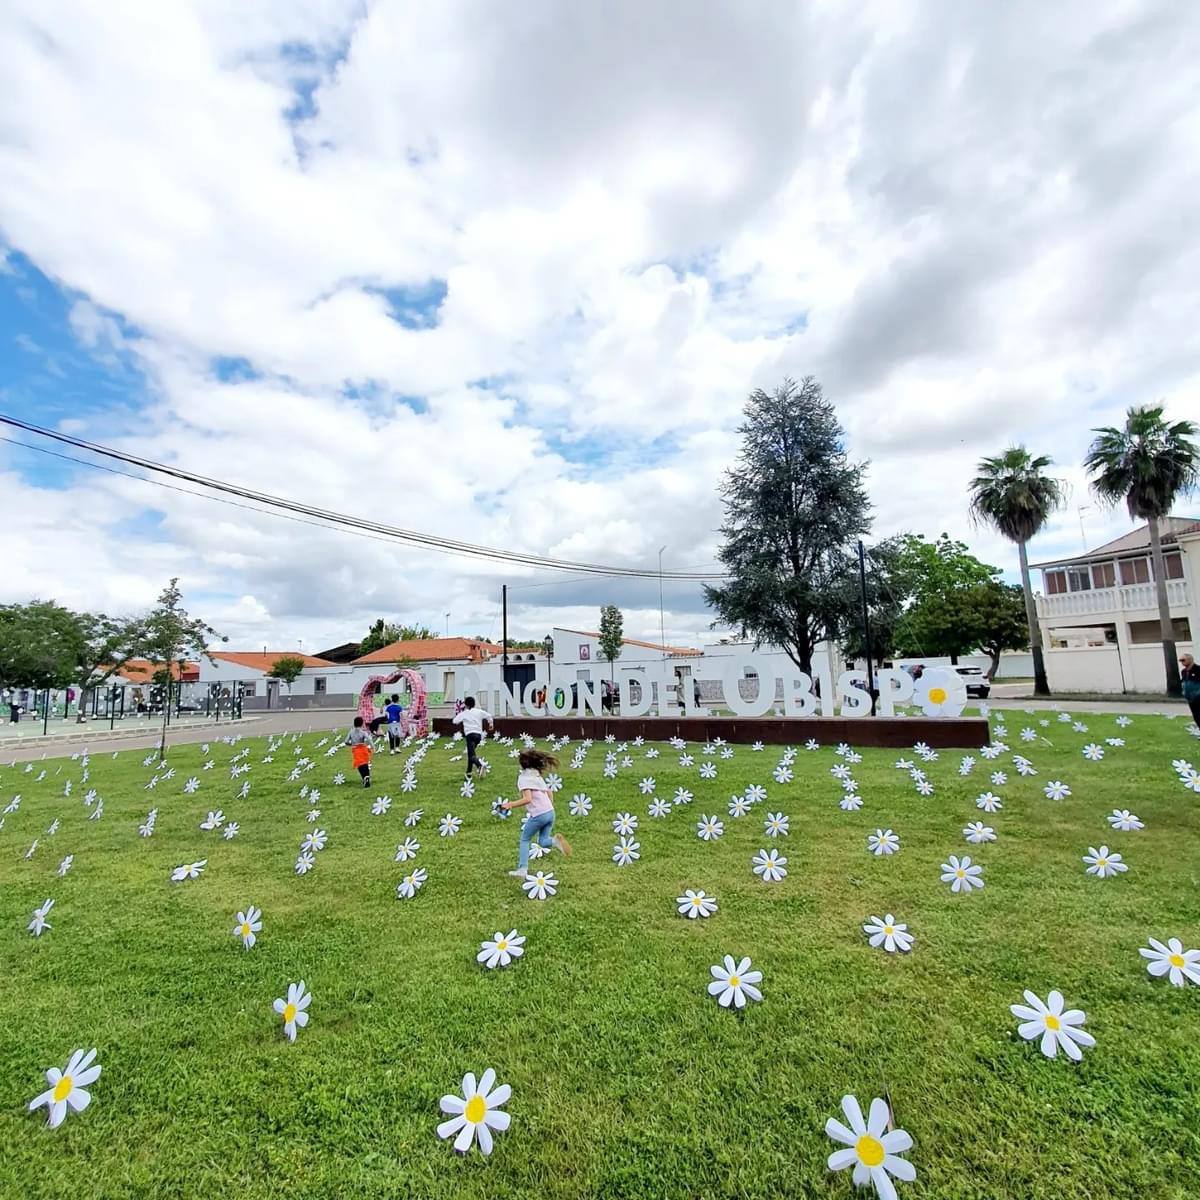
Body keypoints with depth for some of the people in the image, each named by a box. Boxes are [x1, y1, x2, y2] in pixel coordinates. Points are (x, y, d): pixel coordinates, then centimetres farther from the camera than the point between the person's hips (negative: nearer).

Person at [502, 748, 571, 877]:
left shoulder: (523, 777, -7)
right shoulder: (537, 775, 16)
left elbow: (527, 799, -19)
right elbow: (549, 792, 20)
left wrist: (510, 805, -15)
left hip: (538, 814, -6)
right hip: (550, 812, 6)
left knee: (524, 840, 16)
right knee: (543, 842, 17)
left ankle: (522, 870, 10)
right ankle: (554, 840, -13)